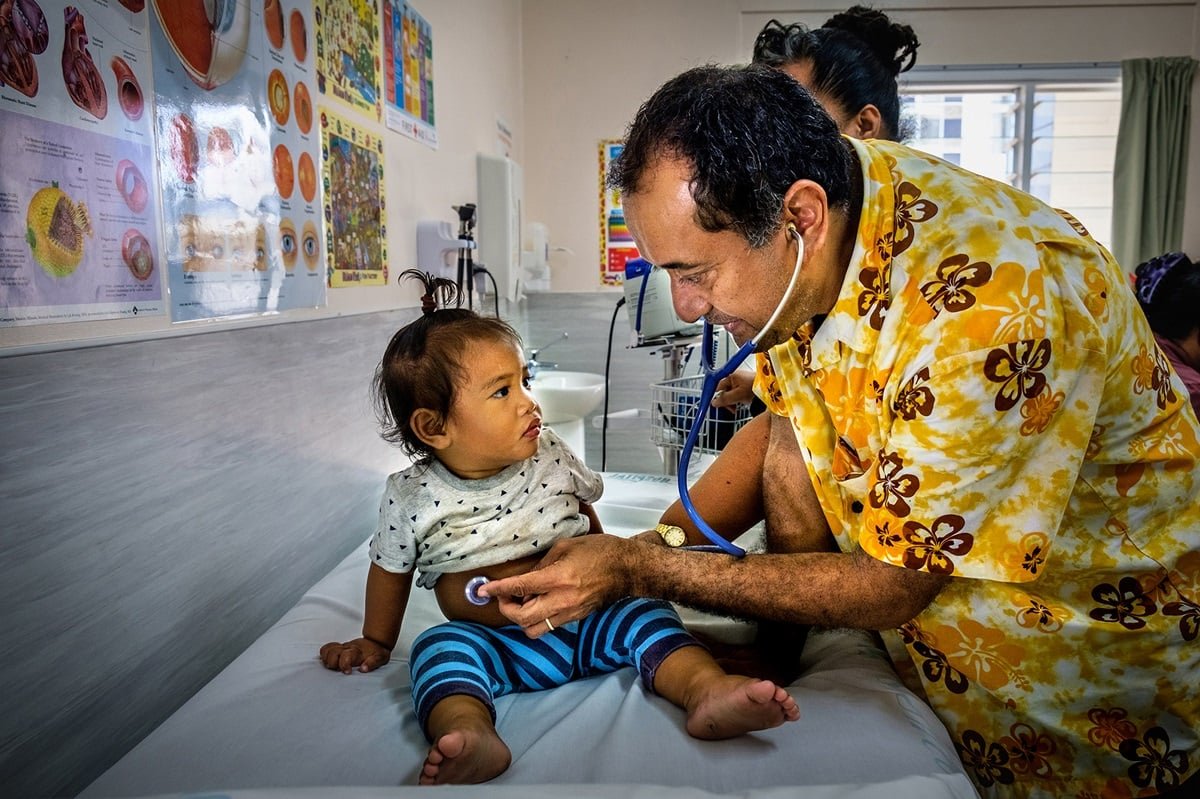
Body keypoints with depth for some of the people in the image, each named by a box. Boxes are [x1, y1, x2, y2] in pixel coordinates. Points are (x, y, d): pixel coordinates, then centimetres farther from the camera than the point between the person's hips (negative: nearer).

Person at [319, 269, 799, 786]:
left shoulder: (552, 459, -2)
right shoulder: (412, 496, -8)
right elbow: (391, 569, 9)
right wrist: (376, 642, 19)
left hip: (585, 620, 2)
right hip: (493, 642, -2)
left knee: (641, 612, -19)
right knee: (441, 647, -28)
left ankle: (707, 689, -38)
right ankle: (470, 734, -52)